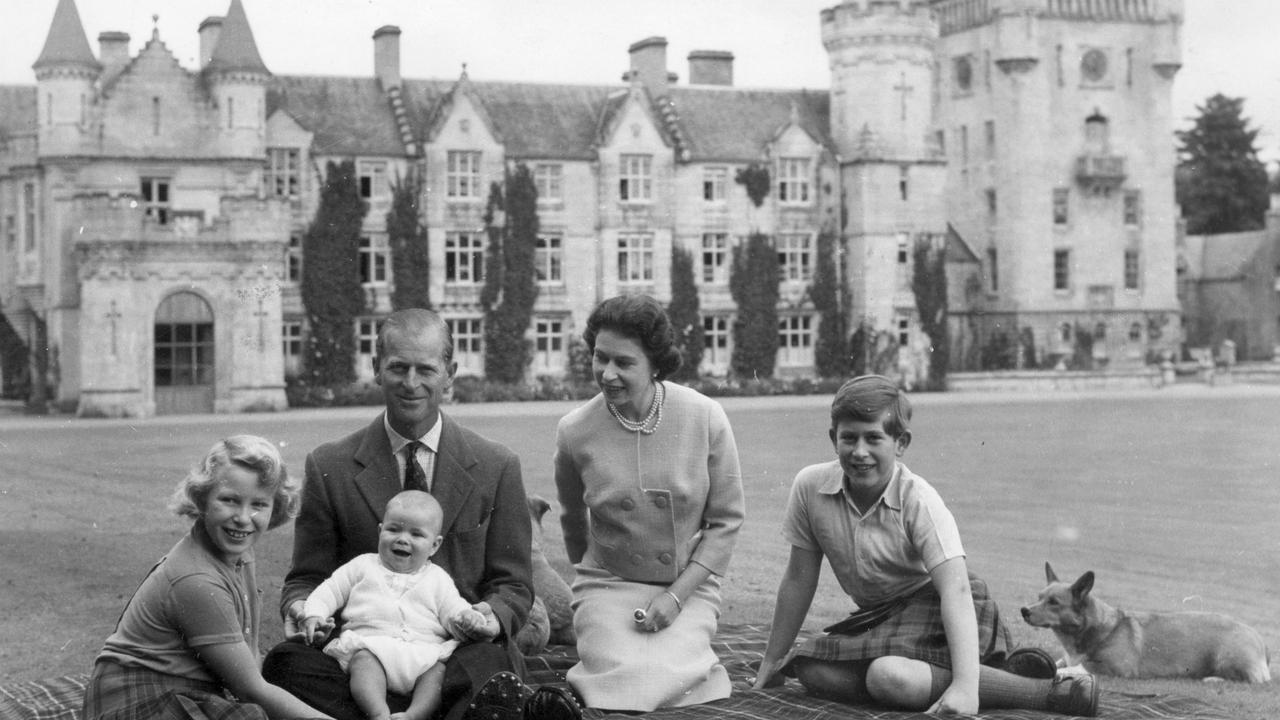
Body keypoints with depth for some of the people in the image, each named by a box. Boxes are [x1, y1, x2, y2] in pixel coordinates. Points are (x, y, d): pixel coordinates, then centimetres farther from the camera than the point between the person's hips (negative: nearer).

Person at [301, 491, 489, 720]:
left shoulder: (438, 579, 23)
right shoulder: (364, 566, 23)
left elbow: (454, 610, 15)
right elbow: (330, 591, 21)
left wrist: (467, 619, -9)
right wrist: (314, 614, 2)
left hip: (424, 653, 1)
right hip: (370, 645, -1)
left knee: (440, 668, -30)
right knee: (364, 659, -34)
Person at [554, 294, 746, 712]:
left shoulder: (706, 419, -10)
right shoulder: (574, 432, -7)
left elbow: (726, 521, -4)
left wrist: (677, 594, -12)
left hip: (689, 586, 0)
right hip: (607, 584, 1)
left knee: (661, 678, -26)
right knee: (626, 682, -26)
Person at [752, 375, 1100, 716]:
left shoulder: (918, 500, -22)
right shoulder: (810, 486, -11)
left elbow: (955, 588, -31)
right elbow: (799, 579, 1)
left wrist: (964, 685, -43)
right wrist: (772, 660, 5)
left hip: (936, 608, -6)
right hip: (881, 615, 7)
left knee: (890, 676, -33)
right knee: (812, 672, -19)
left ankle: (1046, 692, -26)